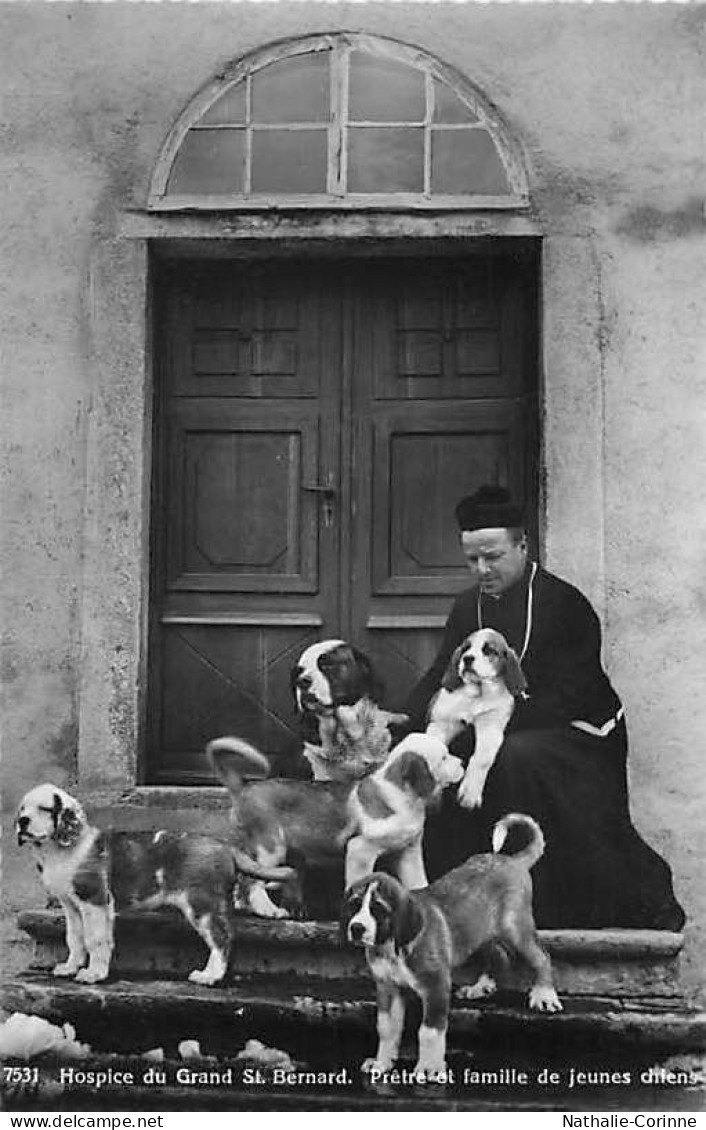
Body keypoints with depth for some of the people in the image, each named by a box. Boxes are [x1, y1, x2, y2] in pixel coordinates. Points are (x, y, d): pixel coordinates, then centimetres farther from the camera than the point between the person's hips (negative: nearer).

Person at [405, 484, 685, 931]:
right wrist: (402, 725, -15)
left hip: (581, 737, -6)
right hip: (510, 736, 7)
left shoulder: (565, 605, -16)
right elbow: (440, 677, 5)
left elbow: (564, 700, -22)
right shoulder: (469, 607, 6)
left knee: (517, 758, -33)